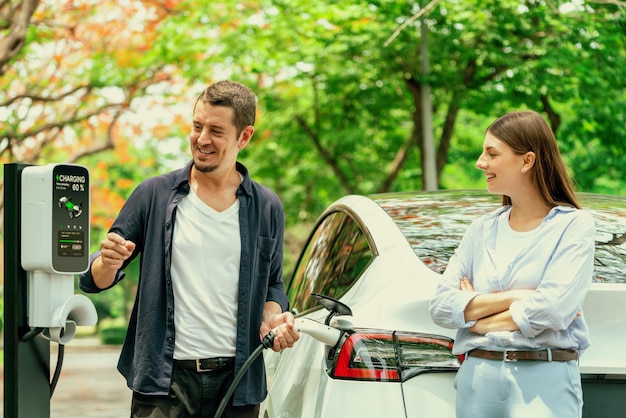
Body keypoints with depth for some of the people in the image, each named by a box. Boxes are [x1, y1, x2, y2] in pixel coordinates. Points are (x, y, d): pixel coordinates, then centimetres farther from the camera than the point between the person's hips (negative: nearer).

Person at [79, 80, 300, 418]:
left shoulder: (267, 208, 7)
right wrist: (109, 263, -19)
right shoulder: (154, 195, 2)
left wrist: (272, 318, -2)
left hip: (237, 380, 2)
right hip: (165, 379, -2)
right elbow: (94, 279, 4)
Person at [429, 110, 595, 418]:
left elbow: (553, 310, -15)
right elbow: (441, 306, 1)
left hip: (545, 384, -4)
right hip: (477, 379, 4)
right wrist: (513, 297, -10)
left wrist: (476, 316, -4)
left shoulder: (574, 225, -3)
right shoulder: (483, 229, 11)